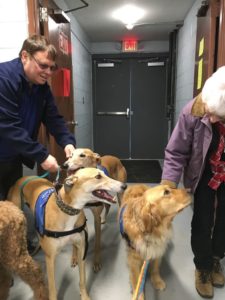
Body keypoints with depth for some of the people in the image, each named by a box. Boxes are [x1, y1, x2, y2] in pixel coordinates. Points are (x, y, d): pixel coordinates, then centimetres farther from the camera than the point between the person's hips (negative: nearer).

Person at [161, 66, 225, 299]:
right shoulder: (193, 110, -29)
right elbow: (175, 153, -22)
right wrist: (167, 189, -27)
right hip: (204, 175, -1)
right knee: (202, 223, 4)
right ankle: (202, 267, 32)